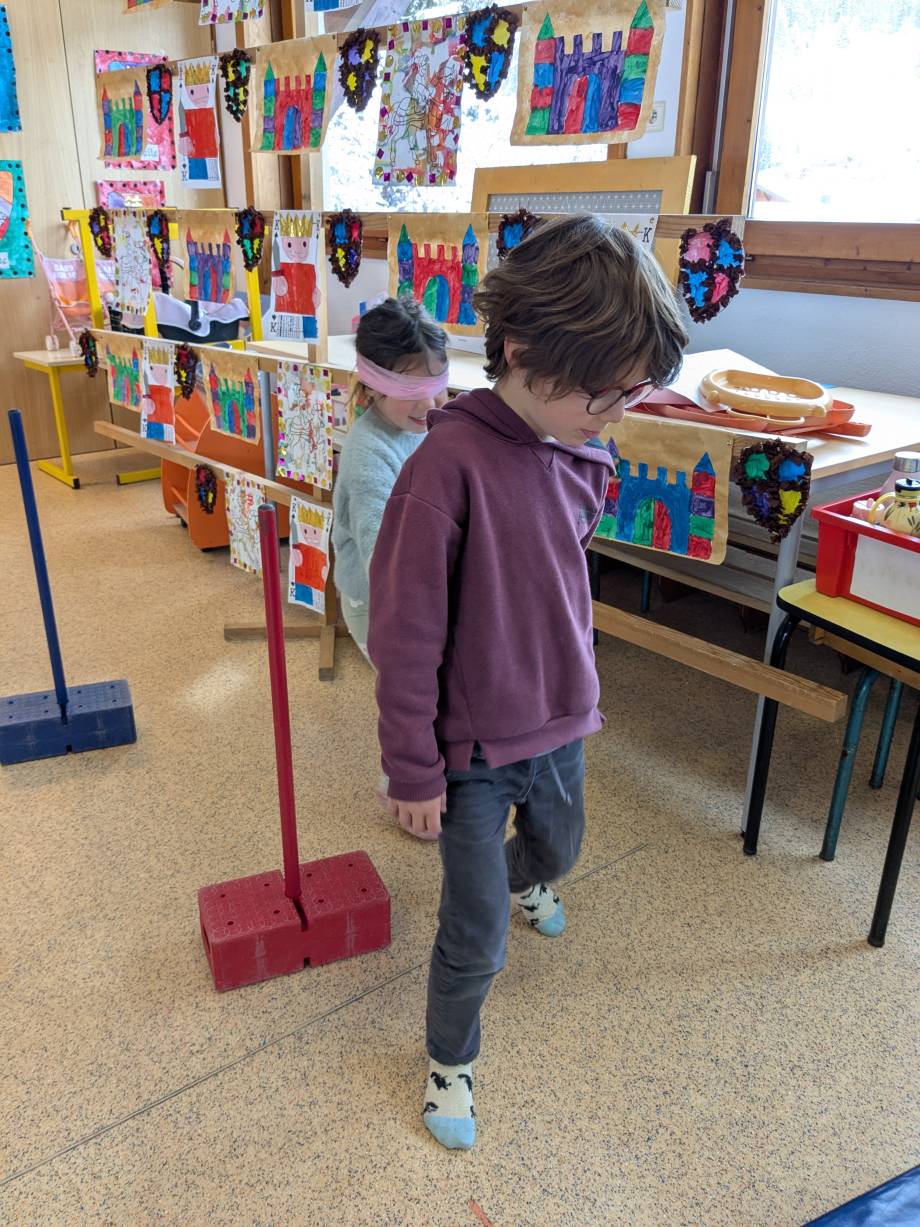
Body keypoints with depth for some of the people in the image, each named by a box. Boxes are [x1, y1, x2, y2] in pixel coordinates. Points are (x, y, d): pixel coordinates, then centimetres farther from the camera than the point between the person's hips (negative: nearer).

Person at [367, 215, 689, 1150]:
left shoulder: (583, 458, -4)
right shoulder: (448, 466, -27)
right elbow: (405, 637, -21)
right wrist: (413, 772, -14)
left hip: (560, 726, 7)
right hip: (474, 750, -6)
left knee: (557, 851, 32)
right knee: (476, 938, 7)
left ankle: (521, 881, 68)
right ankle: (450, 1062, 36)